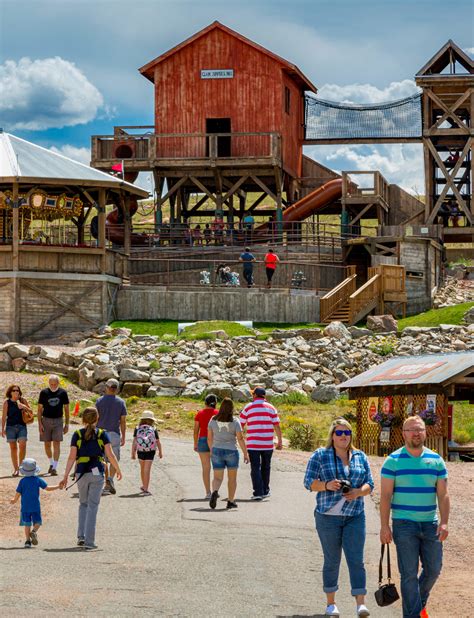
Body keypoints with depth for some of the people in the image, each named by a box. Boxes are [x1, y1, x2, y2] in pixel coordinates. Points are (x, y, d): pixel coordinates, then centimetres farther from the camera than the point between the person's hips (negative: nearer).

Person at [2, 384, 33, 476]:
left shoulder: (22, 400, 3)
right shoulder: (7, 402, 1)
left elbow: (31, 412, 7)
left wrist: (24, 407, -12)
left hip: (22, 426, 0)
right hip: (10, 426, 0)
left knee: (22, 445, -14)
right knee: (13, 448, 3)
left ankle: (21, 465, 2)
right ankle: (16, 469, 10)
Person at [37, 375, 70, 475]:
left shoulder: (62, 393, 0)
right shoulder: (44, 393, -1)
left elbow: (66, 409, 6)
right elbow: (40, 409, 1)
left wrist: (67, 424, 3)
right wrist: (40, 424, -6)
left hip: (58, 421, -1)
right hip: (46, 420, 1)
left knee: (56, 444, -8)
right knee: (47, 444, 7)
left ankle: (54, 468, -8)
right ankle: (51, 463, 30)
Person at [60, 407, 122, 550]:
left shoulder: (77, 435, 1)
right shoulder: (102, 434, 0)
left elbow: (72, 457, -2)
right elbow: (110, 455, -4)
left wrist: (65, 476, 1)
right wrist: (118, 470, 10)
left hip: (81, 473, 1)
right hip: (97, 473, -1)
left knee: (83, 504, 20)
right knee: (93, 506, 1)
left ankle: (81, 536, 10)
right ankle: (89, 541, -4)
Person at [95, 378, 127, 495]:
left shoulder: (100, 401, -2)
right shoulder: (121, 402, -1)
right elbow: (123, 421, 0)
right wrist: (123, 437, 8)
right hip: (114, 434, -1)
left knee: (103, 460, 11)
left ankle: (107, 483, 13)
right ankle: (110, 479, -17)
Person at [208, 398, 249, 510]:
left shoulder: (213, 420, -1)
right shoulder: (235, 422, -9)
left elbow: (209, 437, 5)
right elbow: (240, 438, -12)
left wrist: (211, 450, 20)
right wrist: (245, 453, -6)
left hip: (217, 451, 2)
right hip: (231, 451, -2)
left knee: (217, 478, 5)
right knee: (232, 477, 14)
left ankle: (215, 492, -25)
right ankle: (230, 501, 16)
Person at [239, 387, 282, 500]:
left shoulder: (248, 408, 2)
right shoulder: (271, 408, 4)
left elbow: (241, 425, 6)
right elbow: (277, 426, 1)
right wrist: (280, 442, 8)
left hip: (253, 444, -2)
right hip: (268, 444, 2)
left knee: (255, 468, -1)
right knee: (266, 468, 16)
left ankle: (258, 492, -9)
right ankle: (265, 491, 22)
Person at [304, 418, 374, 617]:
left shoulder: (360, 457, 11)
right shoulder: (320, 456, 2)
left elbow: (369, 484, 10)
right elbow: (309, 482, -2)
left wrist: (358, 492, -11)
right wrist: (327, 485, -20)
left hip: (355, 517, 2)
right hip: (328, 516, -1)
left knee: (356, 559, -7)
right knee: (332, 560, 6)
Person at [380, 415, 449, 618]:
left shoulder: (436, 460, 7)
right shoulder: (393, 461, -2)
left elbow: (443, 494, 5)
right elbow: (385, 495, -4)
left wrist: (444, 522, -5)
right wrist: (384, 526, -10)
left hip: (430, 524, 4)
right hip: (404, 524, -3)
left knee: (433, 570, 8)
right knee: (409, 573, -5)